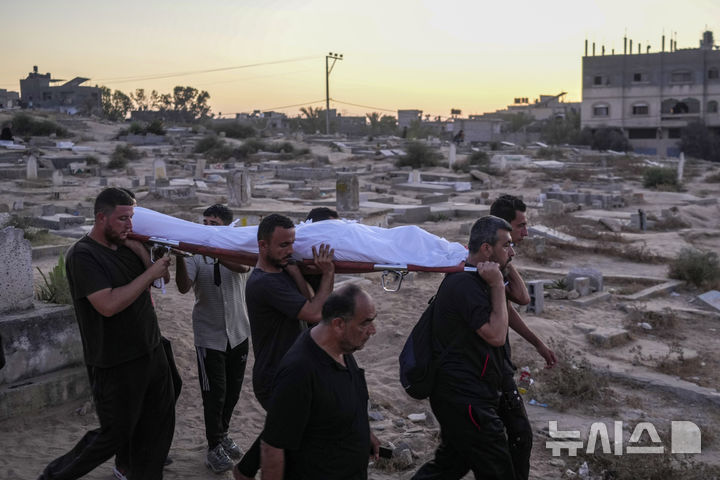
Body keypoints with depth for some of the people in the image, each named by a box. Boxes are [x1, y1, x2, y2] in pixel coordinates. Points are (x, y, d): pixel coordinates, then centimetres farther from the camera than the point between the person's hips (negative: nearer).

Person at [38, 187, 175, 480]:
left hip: (151, 352, 7)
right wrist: (150, 273, -21)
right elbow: (108, 305, -27)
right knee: (116, 434, 5)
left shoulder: (124, 246, 7)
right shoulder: (83, 255, -15)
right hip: (116, 365, -7)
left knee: (159, 425, 13)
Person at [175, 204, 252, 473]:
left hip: (237, 332, 2)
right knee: (214, 393, 2)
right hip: (209, 336, -2)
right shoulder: (195, 255, -8)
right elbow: (184, 288, -22)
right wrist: (180, 258, -39)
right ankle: (215, 447, 18)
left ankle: (223, 434, 37)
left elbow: (242, 266, -30)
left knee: (233, 390, 15)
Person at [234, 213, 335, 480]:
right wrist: (327, 275, -17)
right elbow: (314, 313, -26)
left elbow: (310, 301, -5)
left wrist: (294, 271, -15)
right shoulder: (264, 283, -24)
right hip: (275, 382, -9)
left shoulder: (284, 269, 6)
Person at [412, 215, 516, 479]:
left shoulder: (465, 279, 12)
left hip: (458, 395, 11)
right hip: (466, 399, -11)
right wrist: (497, 285, -19)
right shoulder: (466, 285, -21)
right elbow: (496, 335, -22)